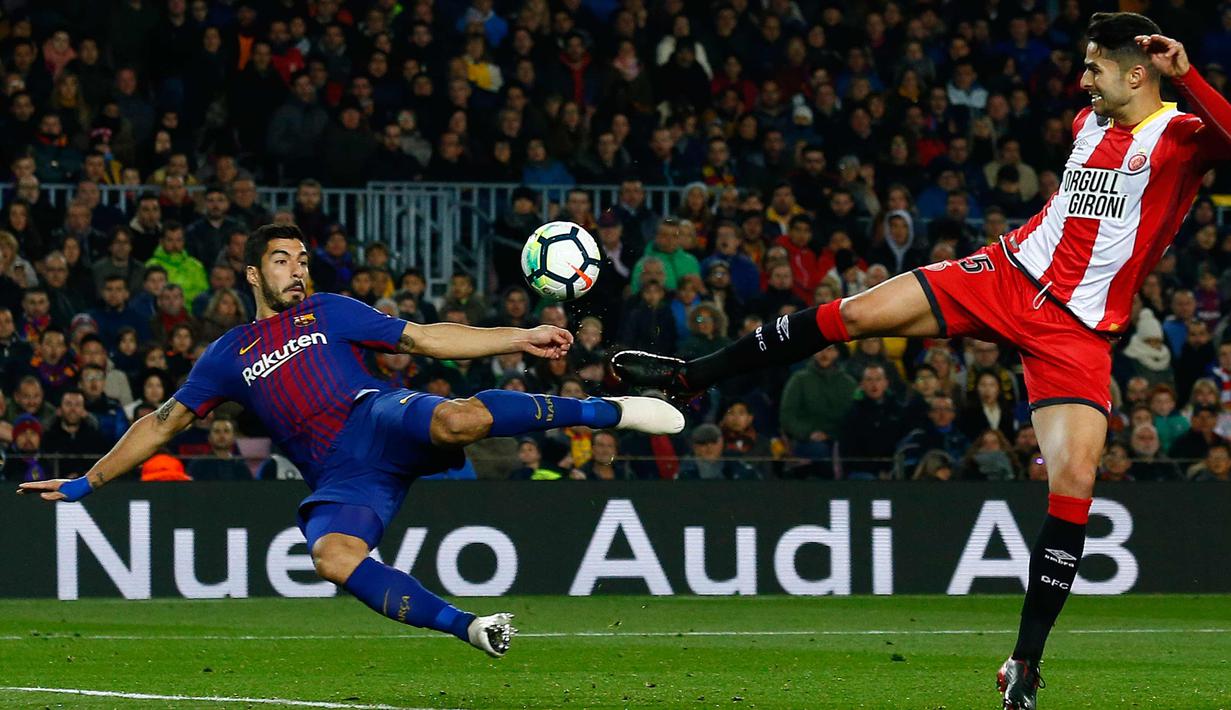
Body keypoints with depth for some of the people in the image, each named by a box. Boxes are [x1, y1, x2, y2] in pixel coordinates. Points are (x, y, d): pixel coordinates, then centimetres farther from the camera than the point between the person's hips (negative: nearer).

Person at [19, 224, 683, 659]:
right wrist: (87, 482, 23)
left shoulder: (329, 313, 20)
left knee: (453, 419, -37)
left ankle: (606, 410, -25)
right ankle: (465, 627, -33)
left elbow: (426, 339, 16)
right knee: (332, 555, -34)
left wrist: (521, 339, 7)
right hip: (337, 481, 1)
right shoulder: (229, 354, 23)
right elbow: (165, 421, 27)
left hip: (378, 421, -1)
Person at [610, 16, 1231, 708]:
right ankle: (689, 377, 9)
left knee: (1075, 481, -17)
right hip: (1009, 273, 6)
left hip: (1078, 332, -6)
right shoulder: (1089, 123, 10)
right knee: (856, 313, -4)